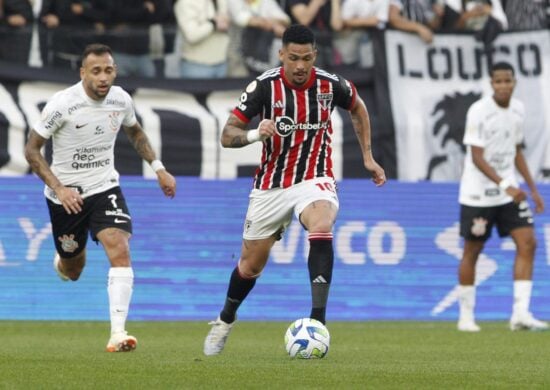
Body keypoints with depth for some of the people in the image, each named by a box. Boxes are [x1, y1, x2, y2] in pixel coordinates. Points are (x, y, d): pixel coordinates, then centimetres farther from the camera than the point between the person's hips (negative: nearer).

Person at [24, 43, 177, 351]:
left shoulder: (121, 100, -5)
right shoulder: (62, 104, -20)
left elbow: (135, 132, 18)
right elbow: (32, 150, -12)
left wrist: (158, 168, 9)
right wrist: (59, 188, -21)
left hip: (105, 188, 2)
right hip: (66, 194, -2)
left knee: (120, 250, -21)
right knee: (73, 270, 13)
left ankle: (118, 333, -24)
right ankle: (61, 262, 53)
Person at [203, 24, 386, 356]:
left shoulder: (330, 85, -8)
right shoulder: (265, 86, -14)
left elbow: (358, 107, 16)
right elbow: (227, 135, -14)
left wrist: (368, 156, 14)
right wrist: (255, 134, -34)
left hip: (315, 179, -1)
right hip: (271, 186, 1)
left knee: (321, 229, -34)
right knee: (250, 266, 11)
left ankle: (318, 321, -37)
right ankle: (226, 320, 41)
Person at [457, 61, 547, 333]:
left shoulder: (517, 110, 5)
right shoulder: (478, 112, -15)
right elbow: (477, 158, -19)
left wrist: (532, 188, 14)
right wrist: (505, 185, -29)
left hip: (508, 191, 5)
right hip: (478, 194, -5)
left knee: (527, 243, -8)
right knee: (472, 252, 3)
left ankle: (520, 314, -10)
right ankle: (466, 315, 16)